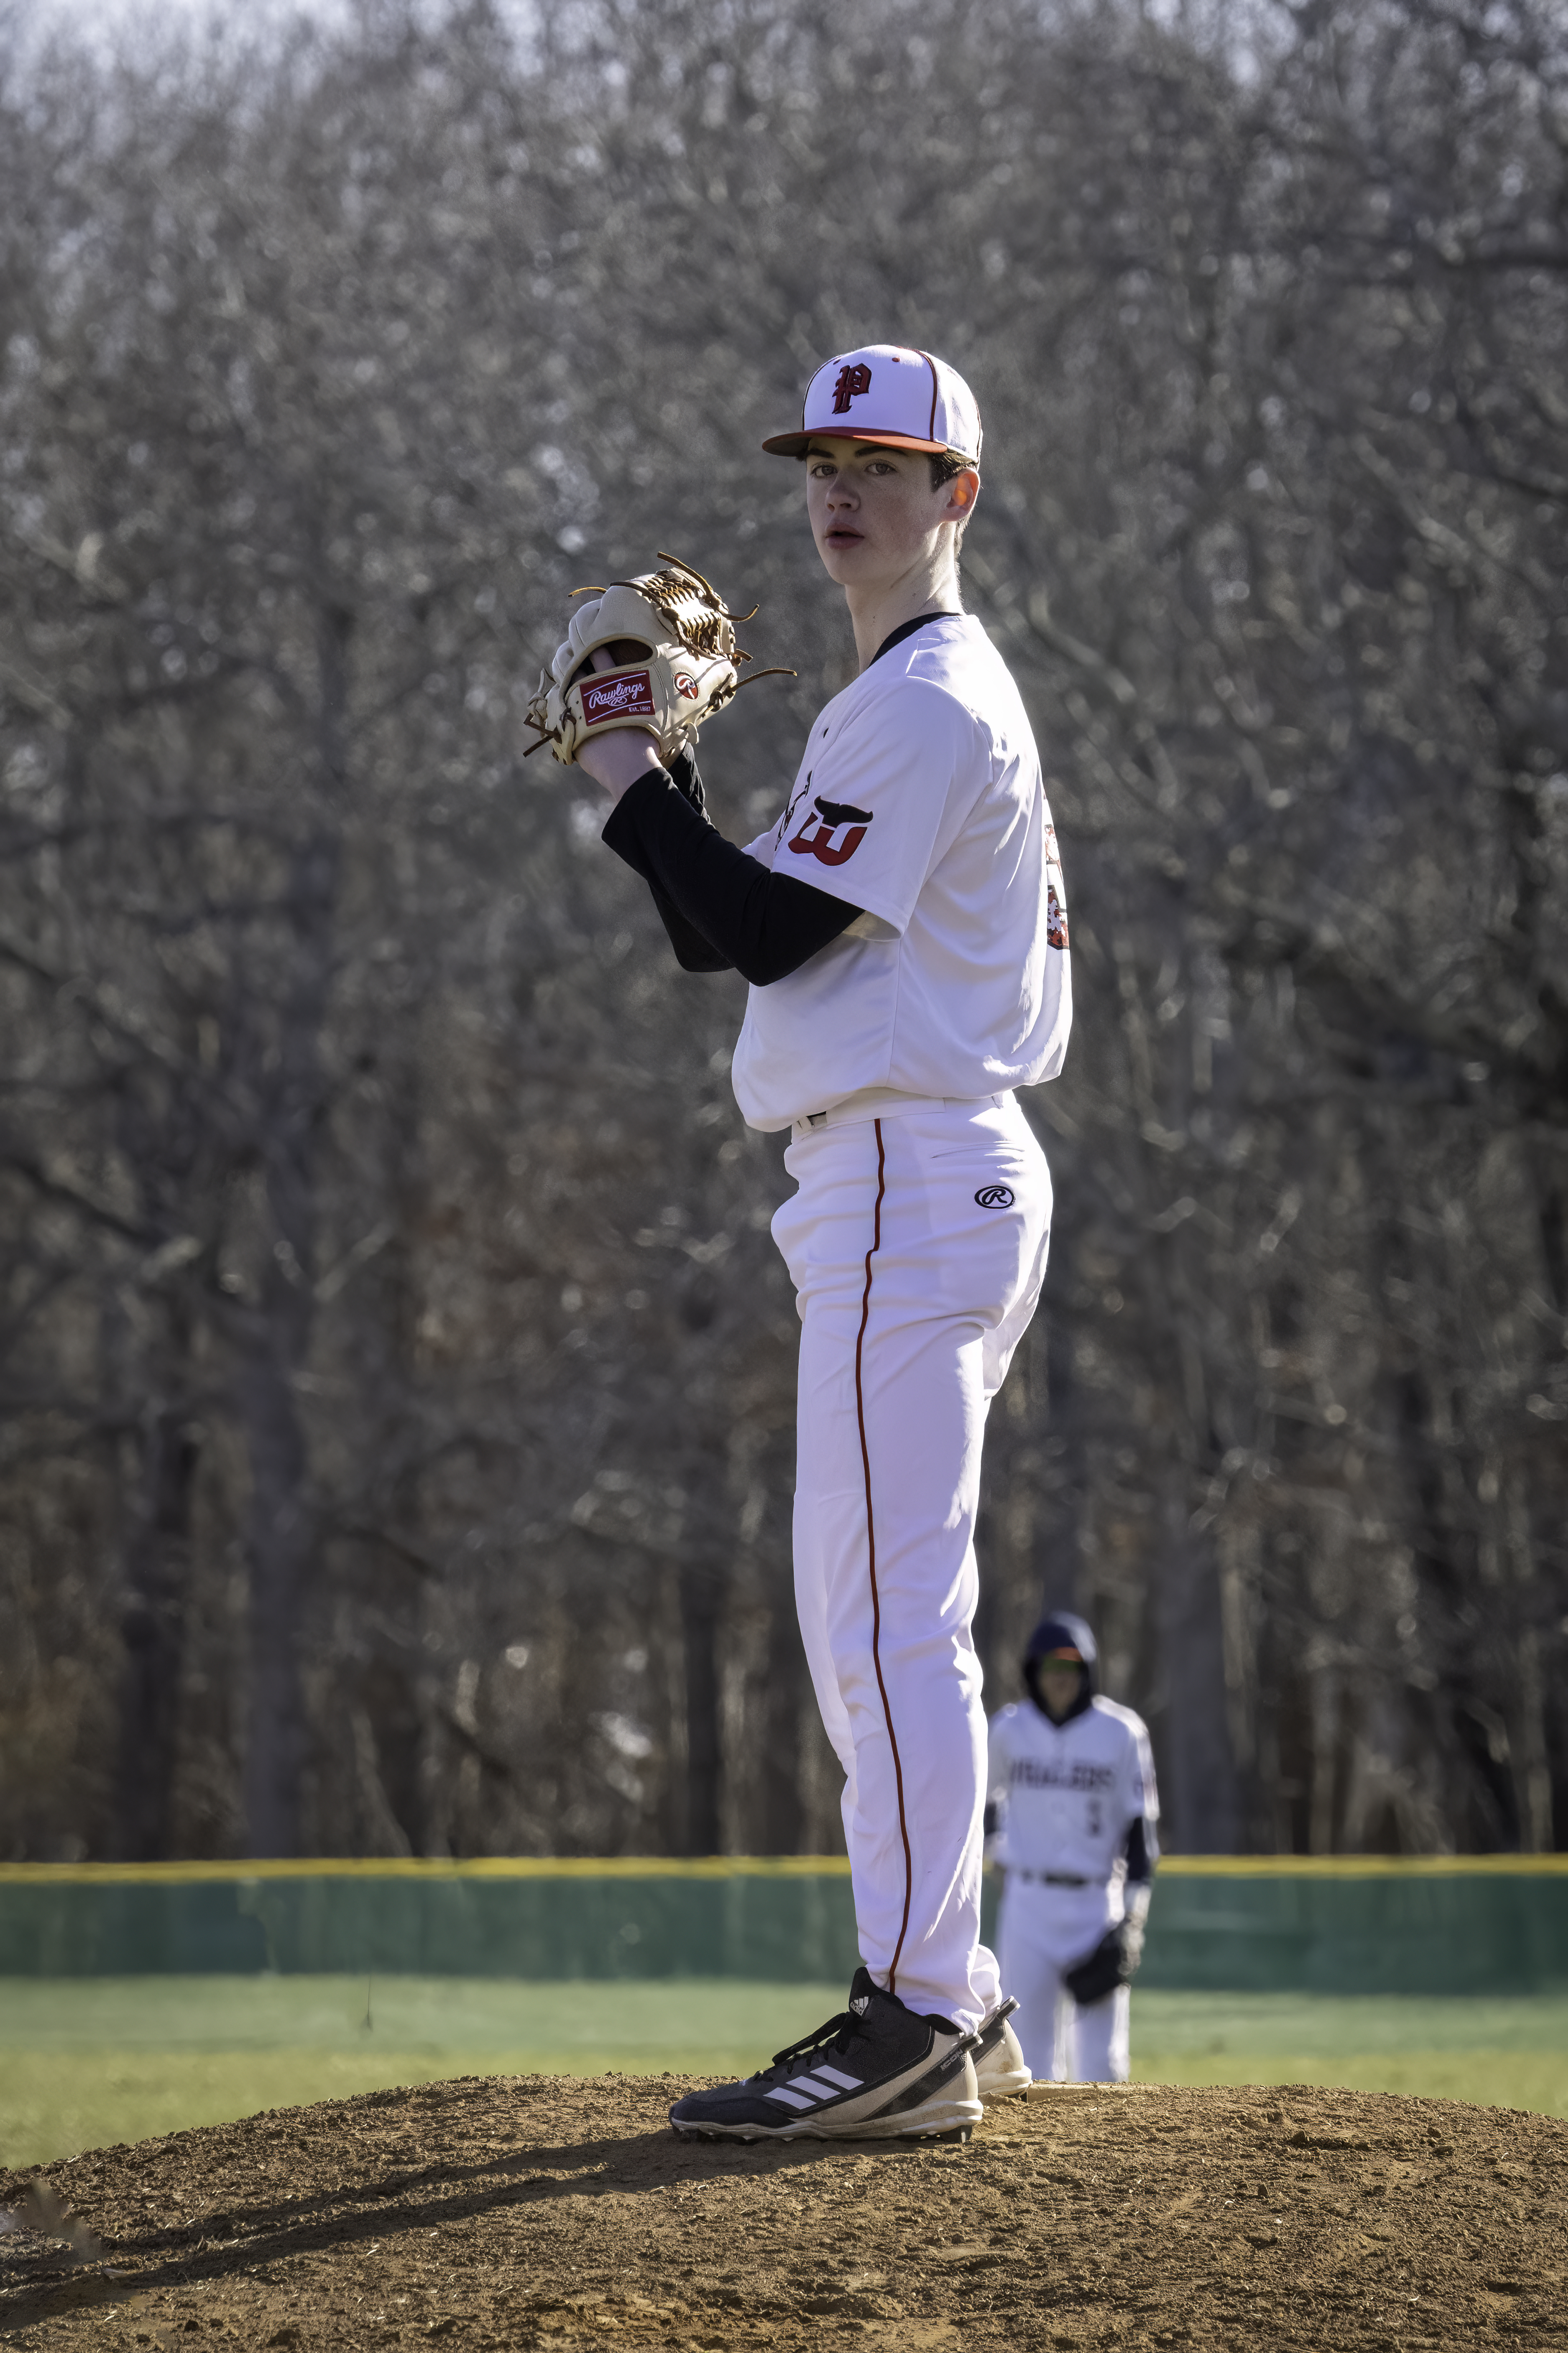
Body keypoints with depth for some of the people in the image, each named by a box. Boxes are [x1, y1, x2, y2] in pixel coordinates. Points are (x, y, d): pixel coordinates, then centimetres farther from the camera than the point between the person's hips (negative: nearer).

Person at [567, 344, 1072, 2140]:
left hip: (911, 1179, -11)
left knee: (890, 1610, -13)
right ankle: (954, 2006, 17)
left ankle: (911, 2028, -15)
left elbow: (772, 930, -17)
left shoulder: (929, 700, -10)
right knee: (866, 1612, 13)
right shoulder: (918, 697, 23)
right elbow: (739, 937, 23)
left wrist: (633, 793, -4)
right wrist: (664, 792, 12)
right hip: (913, 1188, 11)